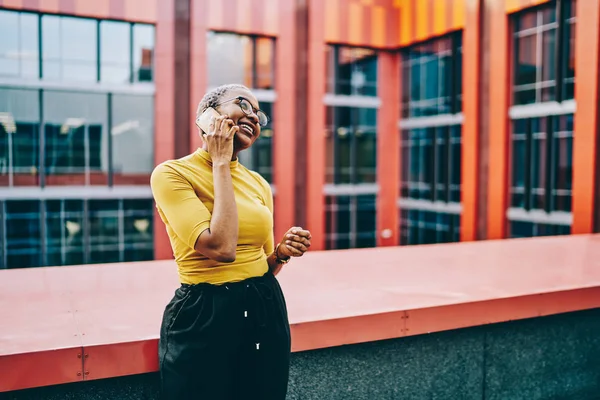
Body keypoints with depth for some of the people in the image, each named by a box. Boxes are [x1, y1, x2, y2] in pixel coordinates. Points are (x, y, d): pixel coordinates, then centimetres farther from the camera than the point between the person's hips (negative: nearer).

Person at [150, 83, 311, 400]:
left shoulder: (259, 183, 6)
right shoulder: (172, 173, -11)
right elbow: (221, 247, -25)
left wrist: (282, 252, -7)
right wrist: (221, 163, -17)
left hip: (265, 312, 6)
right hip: (204, 317, -5)